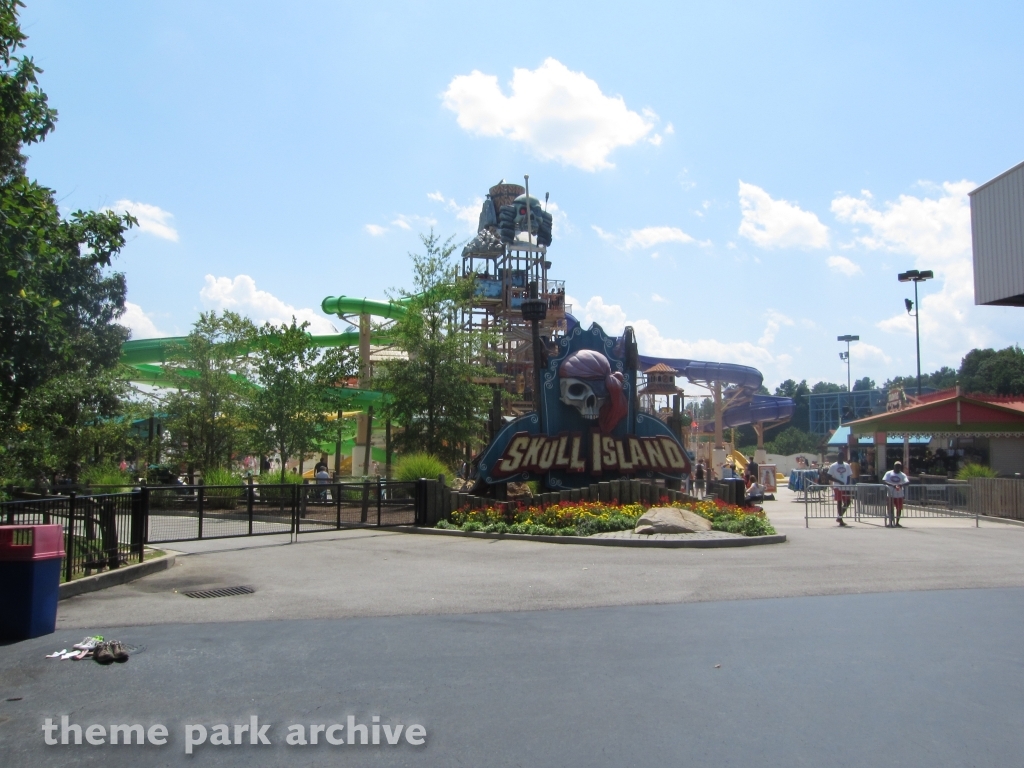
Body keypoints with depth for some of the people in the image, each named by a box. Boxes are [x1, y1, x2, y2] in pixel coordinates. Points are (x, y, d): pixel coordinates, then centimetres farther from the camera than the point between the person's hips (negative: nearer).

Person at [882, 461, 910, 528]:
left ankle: (897, 522, 18)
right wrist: (892, 485, -28)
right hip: (891, 494, -1)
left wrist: (901, 485, -34)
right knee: (891, 509, 2)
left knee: (899, 509, 6)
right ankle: (890, 522, 9)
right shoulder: (889, 473, -1)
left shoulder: (902, 475, 1)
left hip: (899, 494, 1)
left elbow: (907, 482, -14)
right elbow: (884, 481, -14)